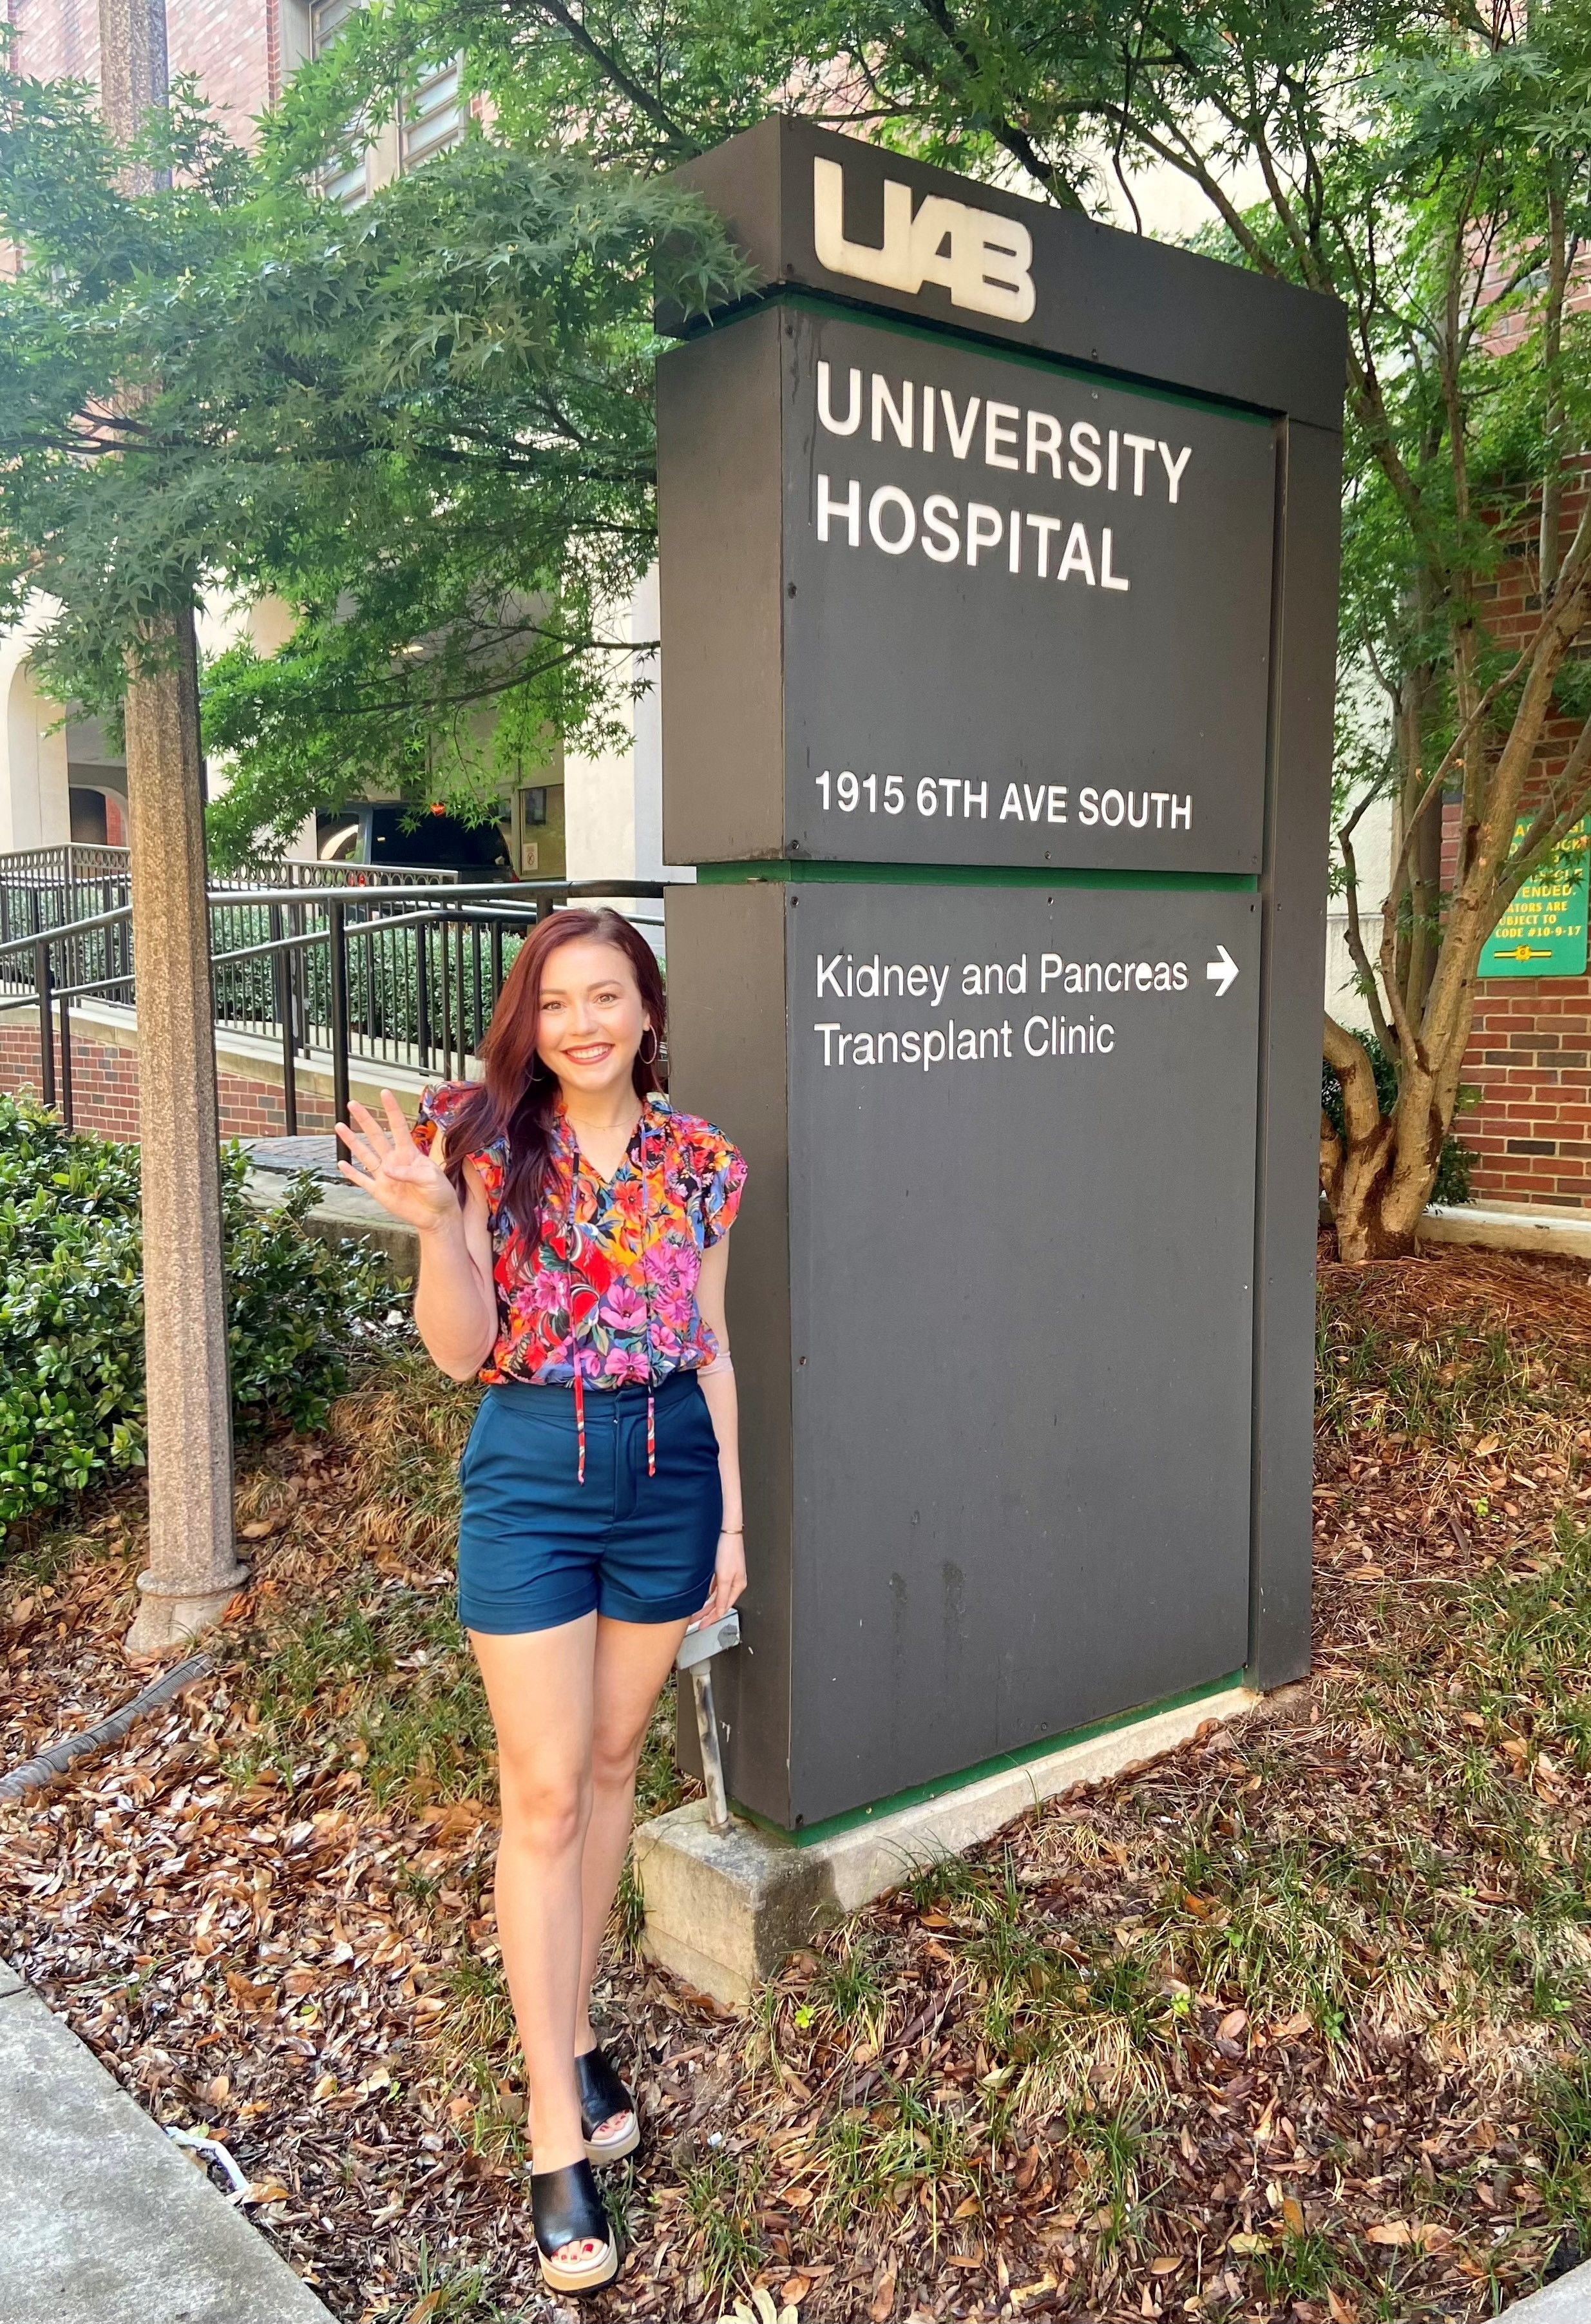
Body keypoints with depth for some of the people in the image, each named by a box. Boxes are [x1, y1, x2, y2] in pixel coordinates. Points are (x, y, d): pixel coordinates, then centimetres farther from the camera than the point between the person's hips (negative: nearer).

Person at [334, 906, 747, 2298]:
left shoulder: (700, 1162, 1)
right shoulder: (490, 1145, -7)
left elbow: (711, 1349, 6)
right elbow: (461, 1350, -12)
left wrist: (733, 1517, 6)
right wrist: (435, 1221, -29)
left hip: (670, 1468, 3)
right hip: (531, 1471, -3)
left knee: (612, 1763, 15)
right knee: (545, 1795, 1)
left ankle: (571, 2029, 35)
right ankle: (559, 2134, 12)